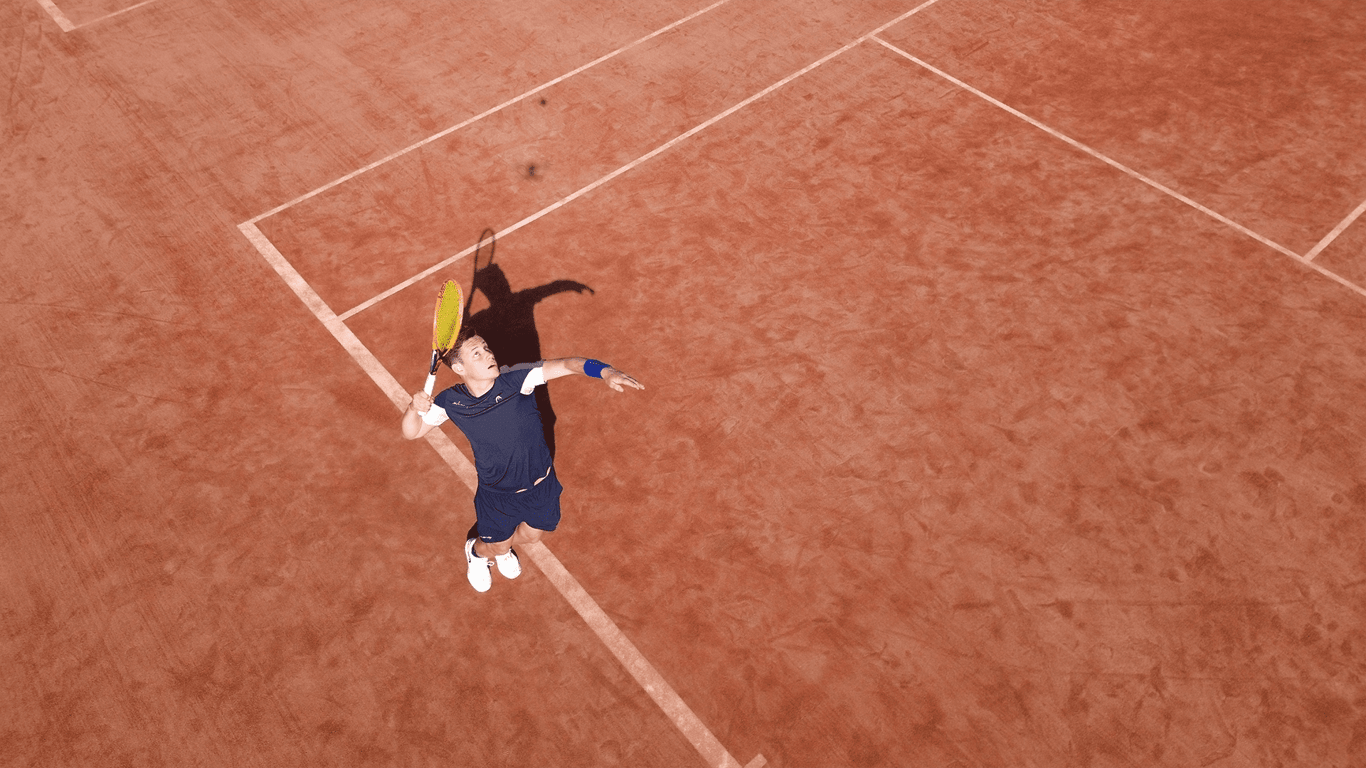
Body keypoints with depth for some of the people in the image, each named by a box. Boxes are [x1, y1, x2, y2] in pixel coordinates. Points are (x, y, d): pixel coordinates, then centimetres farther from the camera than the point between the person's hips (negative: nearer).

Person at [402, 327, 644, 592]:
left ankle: (503, 548, 62)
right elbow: (412, 432, -8)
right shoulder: (450, 403, -20)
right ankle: (476, 551, 59)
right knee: (495, 545, 19)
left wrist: (605, 371, -56)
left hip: (541, 483, 1)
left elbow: (566, 364, -37)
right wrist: (414, 408, -32)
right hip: (497, 494, -1)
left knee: (533, 534, 24)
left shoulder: (514, 379, -27)